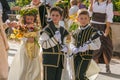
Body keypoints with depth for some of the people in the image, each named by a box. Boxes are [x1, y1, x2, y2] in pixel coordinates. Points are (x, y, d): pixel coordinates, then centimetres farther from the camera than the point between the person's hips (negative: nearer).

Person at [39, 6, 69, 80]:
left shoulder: (62, 30, 13)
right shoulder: (47, 29, -7)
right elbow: (44, 44, -15)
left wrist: (65, 47, 1)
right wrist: (55, 38, -22)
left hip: (59, 60, 7)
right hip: (49, 60, -7)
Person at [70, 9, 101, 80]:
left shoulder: (93, 31, -5)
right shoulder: (76, 32, 12)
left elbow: (97, 45, -11)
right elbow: (72, 43, 13)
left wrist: (88, 46, -26)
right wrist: (74, 49, -10)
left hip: (86, 56, -6)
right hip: (76, 56, 6)